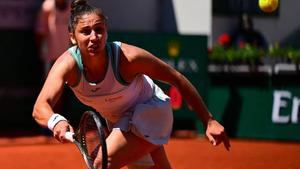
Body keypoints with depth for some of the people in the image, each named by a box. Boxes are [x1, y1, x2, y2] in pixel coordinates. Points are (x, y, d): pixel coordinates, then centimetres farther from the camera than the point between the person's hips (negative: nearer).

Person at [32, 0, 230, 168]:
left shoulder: (128, 57, -33)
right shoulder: (68, 64, -27)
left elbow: (176, 78, -21)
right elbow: (40, 108, -41)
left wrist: (209, 121, -18)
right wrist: (56, 121, -67)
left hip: (151, 110, -5)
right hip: (120, 122, 5)